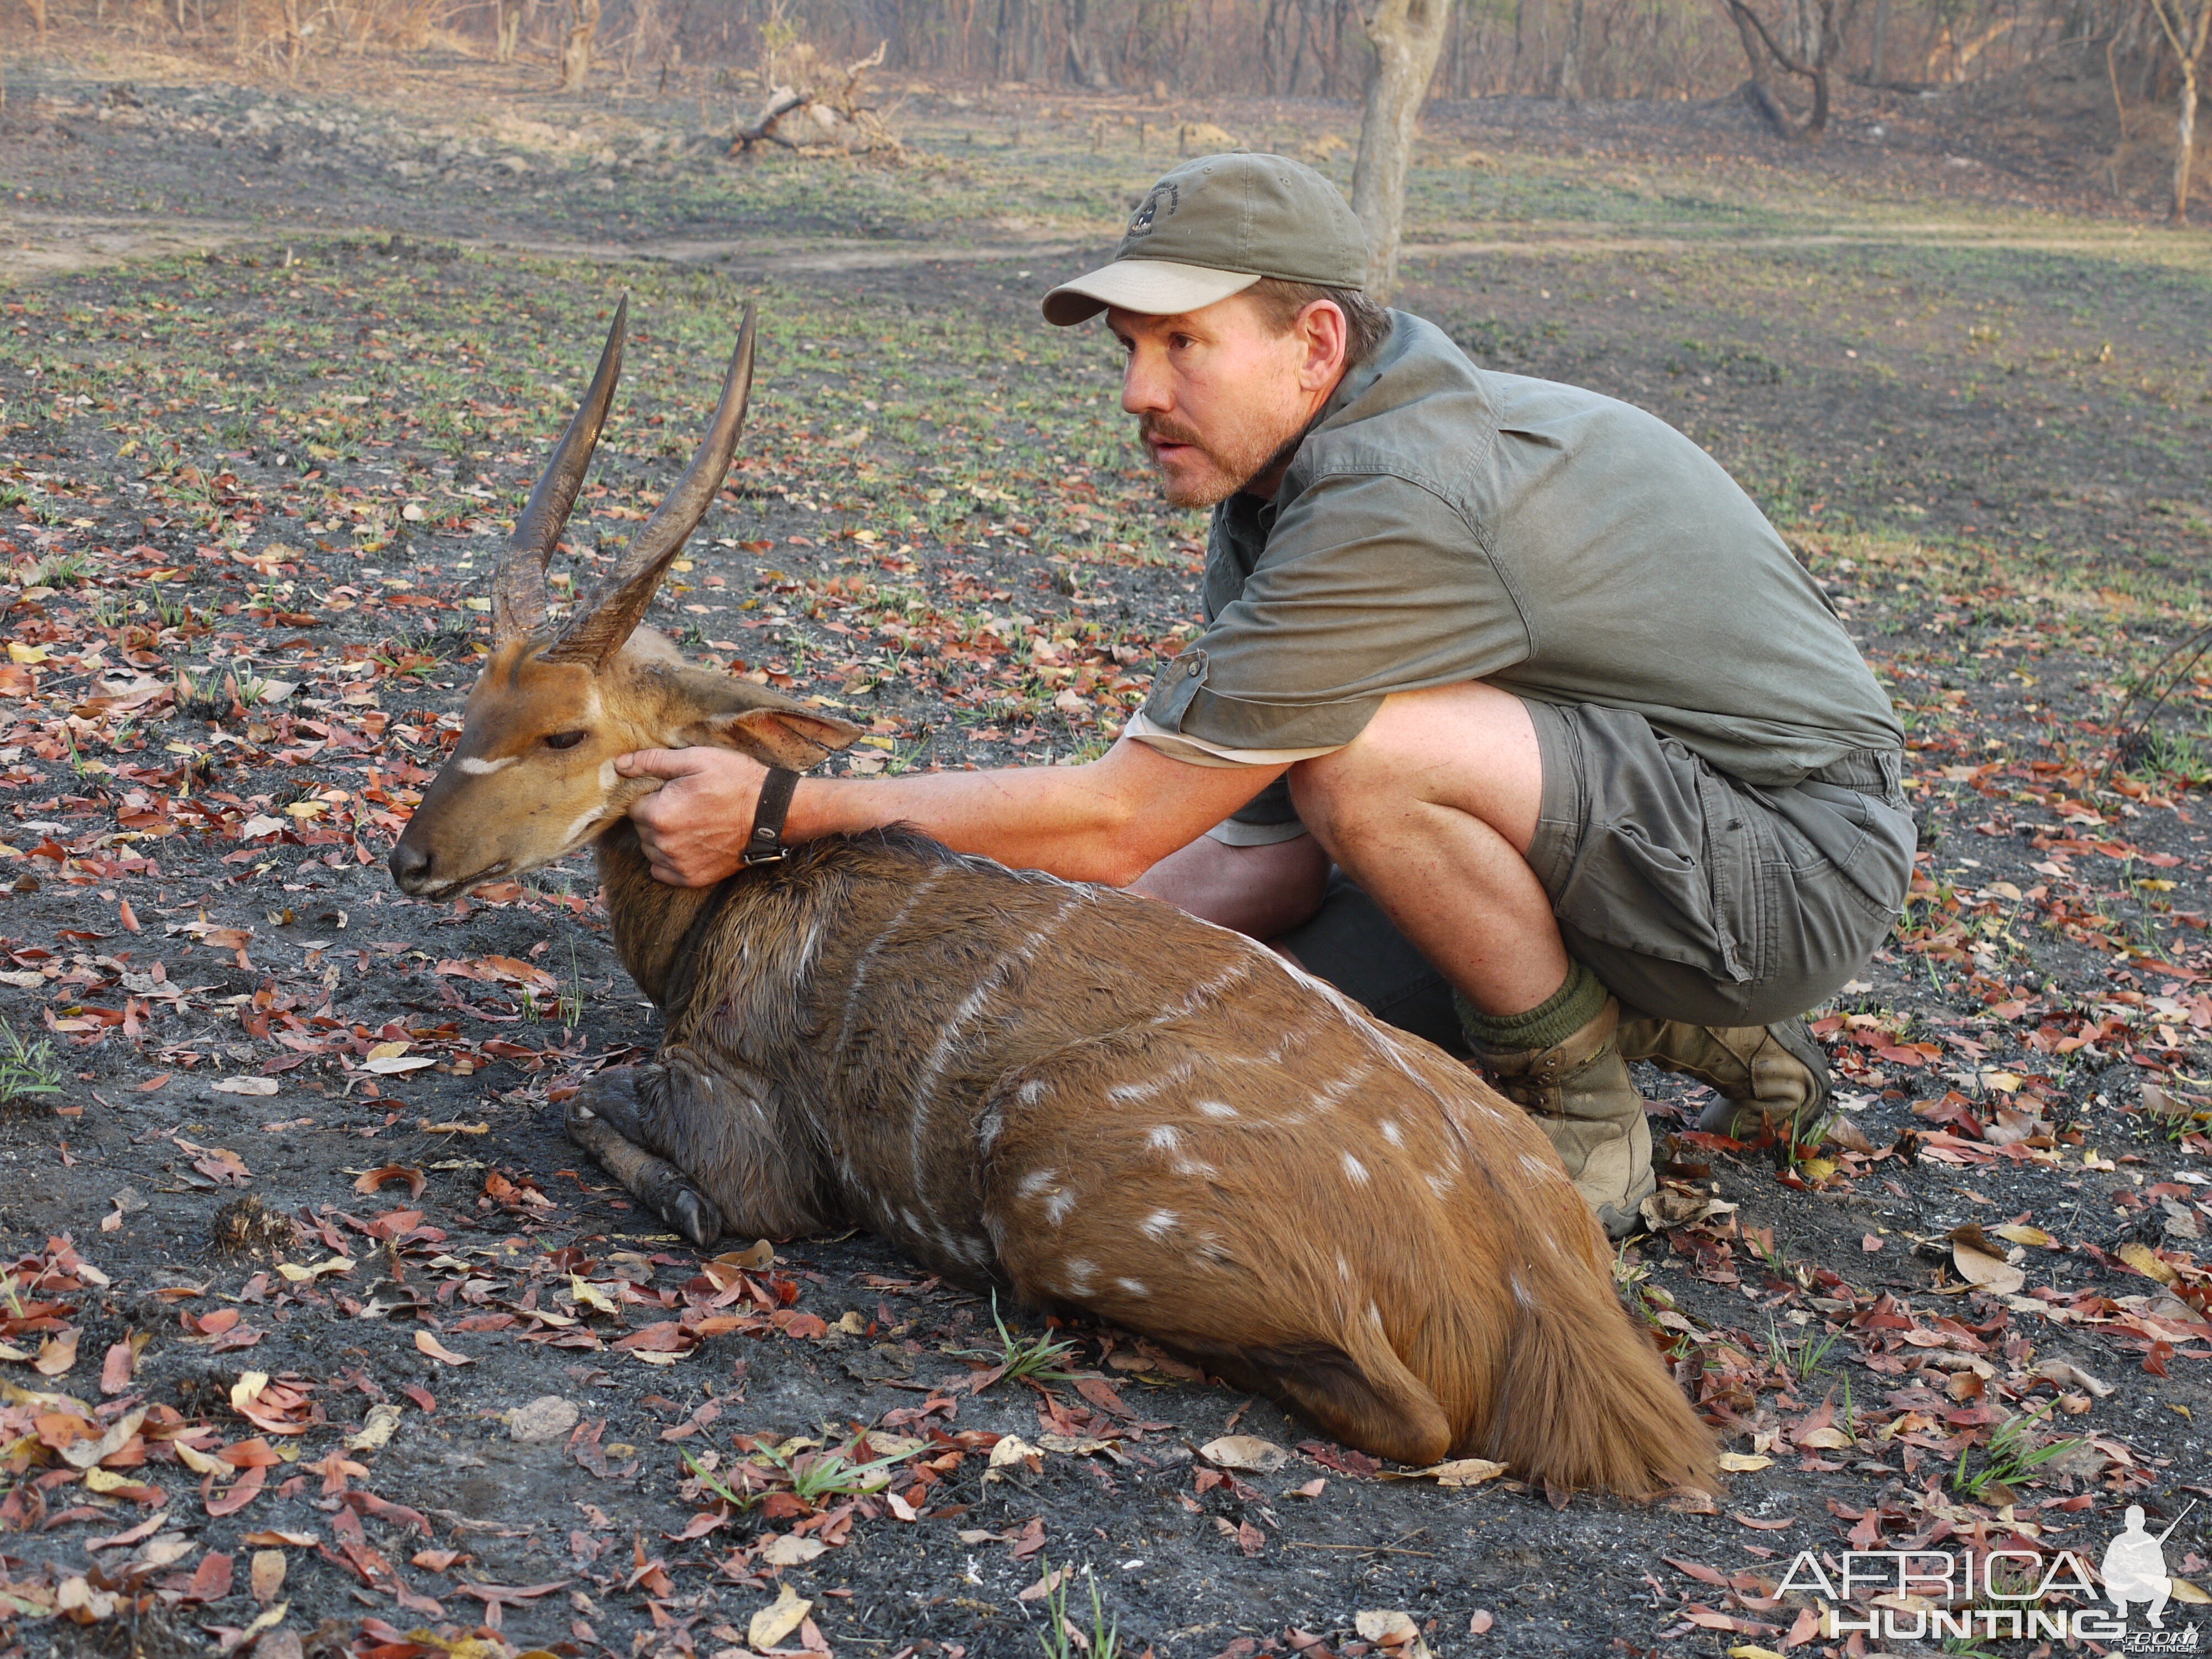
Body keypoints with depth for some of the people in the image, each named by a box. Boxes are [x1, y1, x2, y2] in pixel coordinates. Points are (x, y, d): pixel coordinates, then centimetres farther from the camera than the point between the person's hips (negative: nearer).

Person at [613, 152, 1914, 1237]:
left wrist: (781, 812, -23)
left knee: (1369, 751, -30)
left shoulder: (1397, 508, -29)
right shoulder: (1277, 472, 2)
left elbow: (1120, 821, -27)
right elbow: (1263, 853, 3)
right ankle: (1700, 1029, 14)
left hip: (1799, 854, -9)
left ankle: (1588, 1129, -8)